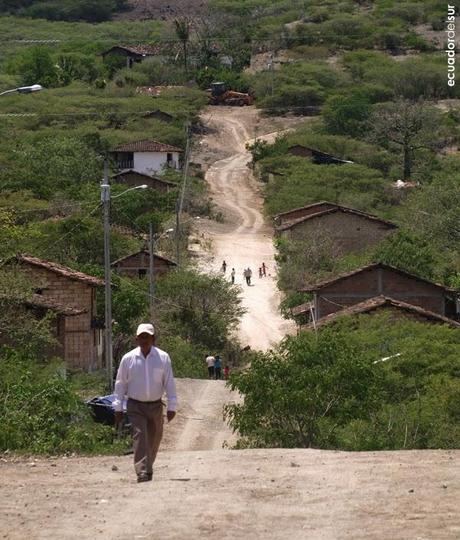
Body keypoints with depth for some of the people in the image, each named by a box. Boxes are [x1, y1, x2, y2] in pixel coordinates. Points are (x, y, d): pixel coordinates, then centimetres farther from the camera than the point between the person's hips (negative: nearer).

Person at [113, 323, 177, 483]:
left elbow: (169, 383, 1)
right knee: (140, 437, -16)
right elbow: (120, 384, 4)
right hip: (135, 406, -2)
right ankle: (142, 472, -23)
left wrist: (172, 407, -3)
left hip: (155, 406, 2)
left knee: (154, 440, 11)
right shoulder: (128, 359, -3)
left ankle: (148, 467, 32)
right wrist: (118, 408, 2)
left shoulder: (163, 358, -2)